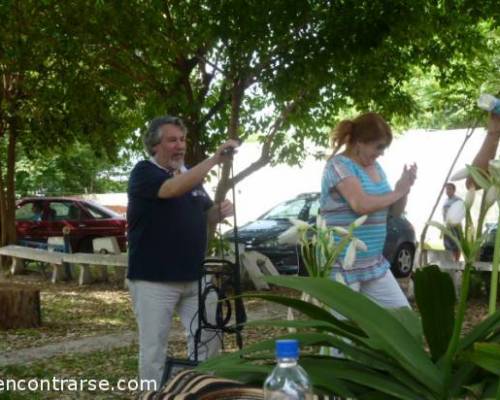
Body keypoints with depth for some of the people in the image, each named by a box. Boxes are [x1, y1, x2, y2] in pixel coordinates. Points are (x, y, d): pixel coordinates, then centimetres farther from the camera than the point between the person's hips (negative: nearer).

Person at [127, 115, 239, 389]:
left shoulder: (191, 176, 14)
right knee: (154, 347, 1)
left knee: (208, 339, 11)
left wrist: (221, 211, -4)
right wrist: (214, 159, -34)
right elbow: (173, 189, -29)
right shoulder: (144, 172, -9)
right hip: (153, 279, -7)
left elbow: (206, 214, 20)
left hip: (195, 277, 7)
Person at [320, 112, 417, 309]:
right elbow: (361, 204, -27)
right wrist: (397, 192, -14)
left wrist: (405, 189, -3)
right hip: (342, 264, -8)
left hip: (374, 263, 8)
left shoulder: (376, 168, 12)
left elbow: (395, 211, 17)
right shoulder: (339, 165, -13)